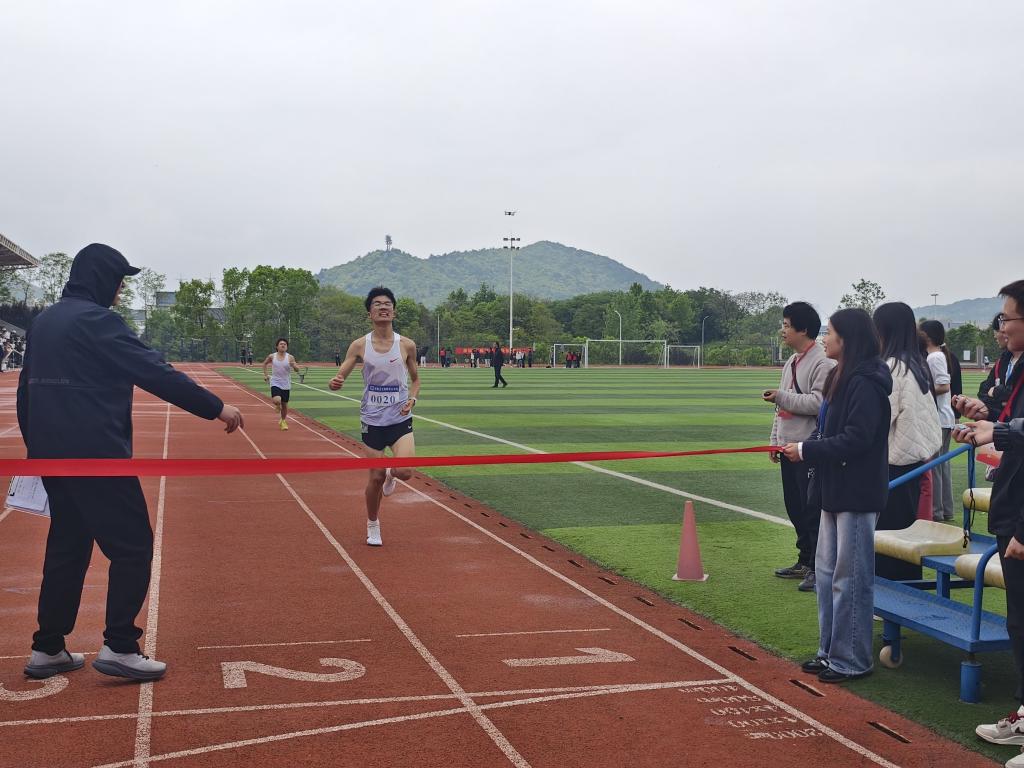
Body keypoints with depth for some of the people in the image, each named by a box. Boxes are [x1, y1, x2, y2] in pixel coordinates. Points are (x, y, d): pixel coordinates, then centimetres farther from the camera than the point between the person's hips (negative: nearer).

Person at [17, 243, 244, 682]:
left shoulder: (44, 322, 15)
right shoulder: (96, 320, -12)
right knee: (132, 545, -2)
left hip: (52, 455, 9)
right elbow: (154, 373, -19)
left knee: (66, 546, 16)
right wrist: (215, 407, -16)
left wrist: (37, 448, 26)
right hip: (96, 455, -9)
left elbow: (25, 389, 20)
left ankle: (47, 650, 20)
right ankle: (118, 648, -3)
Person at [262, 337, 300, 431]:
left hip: (286, 384, 1)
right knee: (277, 401, -25)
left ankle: (283, 421, 33)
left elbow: (297, 370, -6)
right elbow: (265, 363, 17)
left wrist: (294, 366, -28)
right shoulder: (272, 356, -3)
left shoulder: (290, 358, -5)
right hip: (275, 383, -1)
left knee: (284, 404, 9)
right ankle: (277, 405, 14)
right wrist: (265, 375, 9)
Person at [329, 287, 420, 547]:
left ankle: (391, 474, 21)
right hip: (372, 420, 0)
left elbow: (415, 379, 12)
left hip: (400, 419, 0)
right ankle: (373, 526, 29)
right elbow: (339, 377, -5)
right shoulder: (359, 346, -3)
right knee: (375, 477, 4)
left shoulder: (406, 345, -2)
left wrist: (412, 399, -7)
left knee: (405, 471, -19)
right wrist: (335, 383, -29)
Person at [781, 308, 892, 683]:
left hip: (857, 495, -10)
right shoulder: (841, 378, 14)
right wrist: (806, 449, 0)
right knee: (827, 570, 16)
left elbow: (856, 439, -23)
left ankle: (851, 660, 10)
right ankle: (830, 651, 28)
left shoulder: (865, 383, -17)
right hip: (836, 490, 10)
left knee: (850, 578, -1)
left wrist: (806, 450, -17)